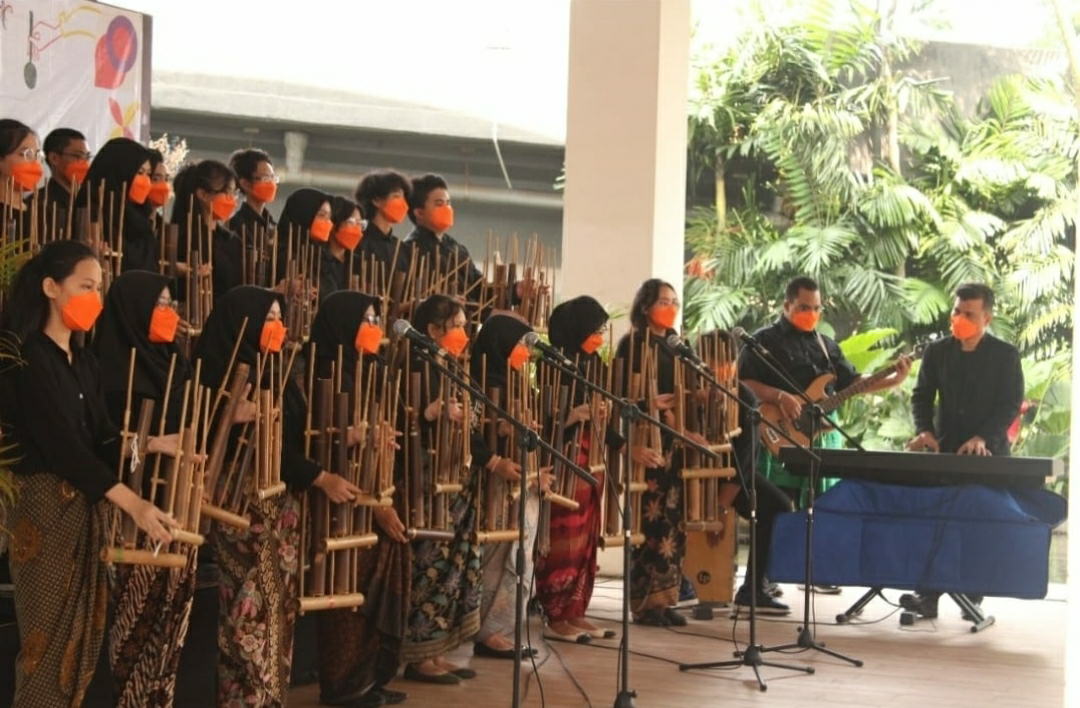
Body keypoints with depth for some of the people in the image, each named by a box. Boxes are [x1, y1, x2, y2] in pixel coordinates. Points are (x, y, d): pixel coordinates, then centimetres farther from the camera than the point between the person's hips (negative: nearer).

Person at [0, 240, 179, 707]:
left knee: (85, 629, 9)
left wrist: (156, 444, -2)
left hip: (89, 505, 8)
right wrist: (134, 505, -27)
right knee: (51, 632, -5)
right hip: (45, 504, -8)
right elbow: (62, 445, -22)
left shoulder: (83, 360, 13)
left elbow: (101, 438, 12)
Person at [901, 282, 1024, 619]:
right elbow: (922, 396, 6)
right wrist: (925, 431, -13)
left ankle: (973, 597, 6)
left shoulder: (1005, 355, -1)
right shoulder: (937, 351, 7)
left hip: (988, 453, -2)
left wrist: (982, 438, -21)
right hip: (945, 450, 2)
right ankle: (928, 595, -10)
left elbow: (1011, 404, -7)